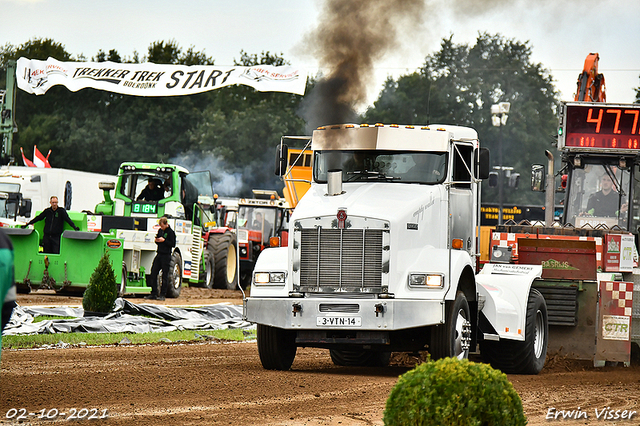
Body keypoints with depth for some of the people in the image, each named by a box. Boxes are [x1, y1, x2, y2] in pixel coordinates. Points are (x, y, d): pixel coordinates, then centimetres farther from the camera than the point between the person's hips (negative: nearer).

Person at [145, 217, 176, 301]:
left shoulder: (170, 232, -8)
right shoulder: (160, 231, 14)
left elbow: (173, 244, -11)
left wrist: (164, 240, -18)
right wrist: (157, 240, 2)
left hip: (166, 255, -7)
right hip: (159, 254, 7)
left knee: (165, 276, -1)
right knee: (153, 273, 3)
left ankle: (163, 295, 3)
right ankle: (153, 294, 9)